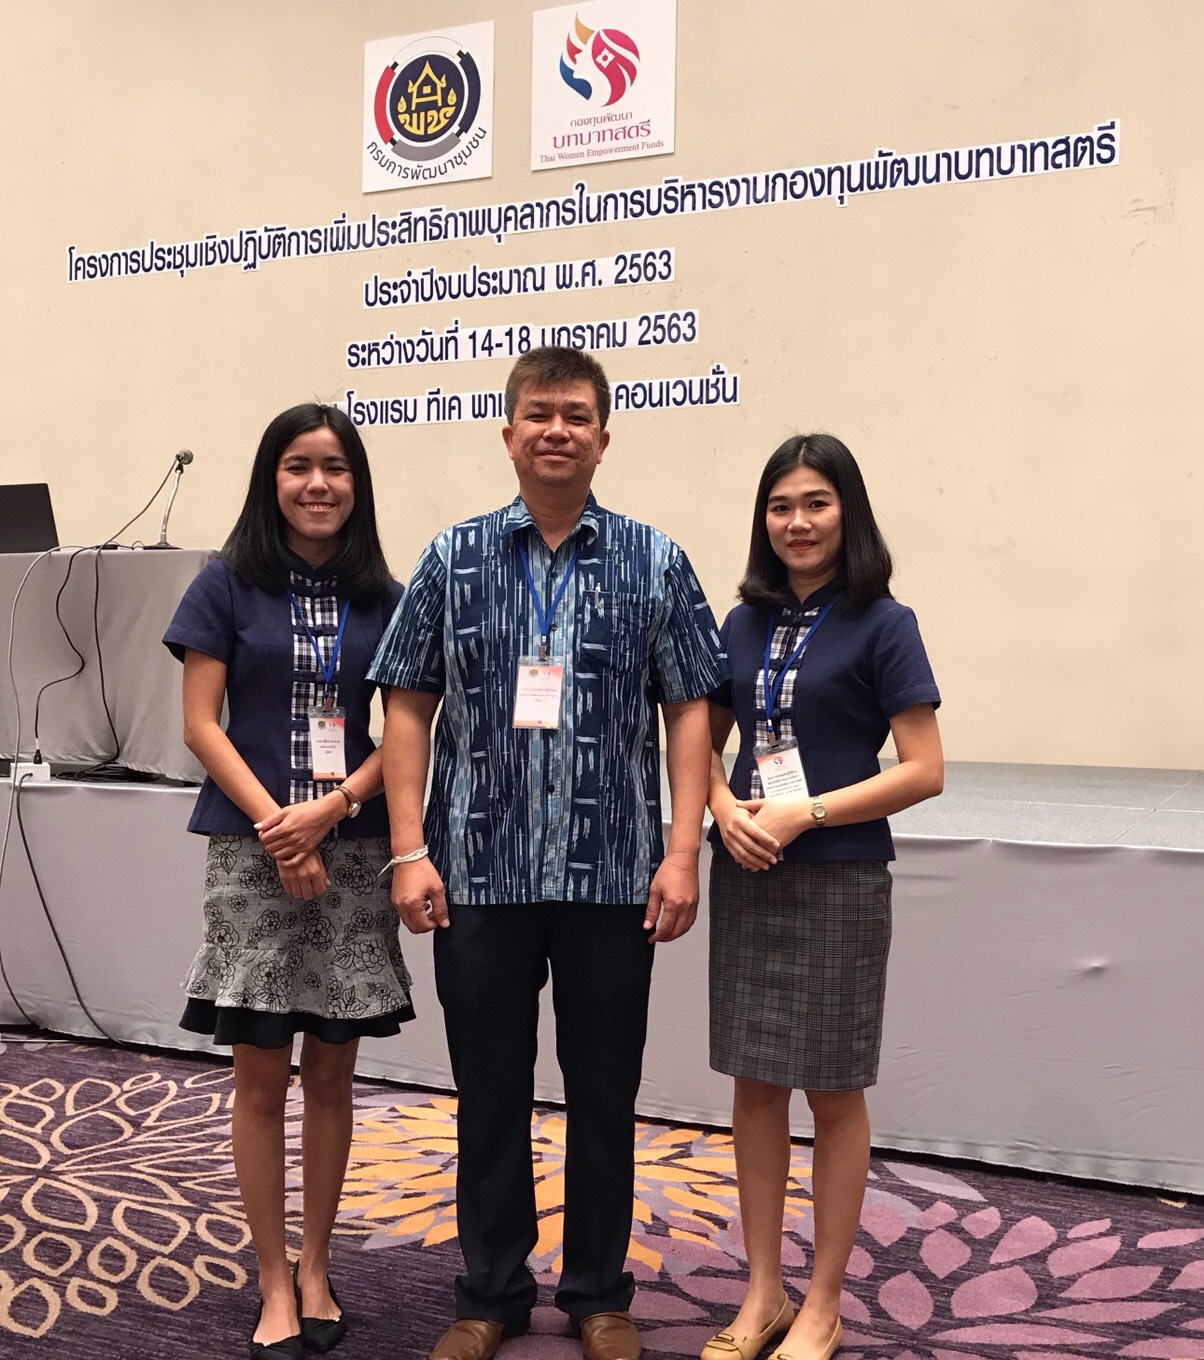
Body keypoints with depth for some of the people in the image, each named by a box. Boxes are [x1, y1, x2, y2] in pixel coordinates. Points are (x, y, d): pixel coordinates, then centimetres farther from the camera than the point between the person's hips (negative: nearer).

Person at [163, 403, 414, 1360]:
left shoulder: (383, 598, 6)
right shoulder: (230, 585, 1)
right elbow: (201, 724, -3)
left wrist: (331, 808, -12)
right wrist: (279, 831, -12)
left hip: (353, 852, 2)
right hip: (252, 850, -2)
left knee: (332, 1073, 9)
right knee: (262, 1076, 4)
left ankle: (317, 1269, 24)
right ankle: (274, 1283, 18)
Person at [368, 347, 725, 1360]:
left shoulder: (655, 563, 3)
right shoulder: (455, 557, 4)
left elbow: (689, 713, 1)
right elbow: (409, 708, 3)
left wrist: (682, 852, -7)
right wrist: (411, 851, -4)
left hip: (613, 875, 0)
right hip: (480, 873, 1)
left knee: (605, 1095, 11)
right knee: (490, 1094, 12)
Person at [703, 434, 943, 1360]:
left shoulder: (881, 625, -6)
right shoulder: (745, 624, 7)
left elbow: (924, 772, -11)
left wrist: (803, 815, -17)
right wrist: (726, 813, -8)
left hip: (838, 883, -4)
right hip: (747, 879, 5)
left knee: (833, 1093, 6)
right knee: (754, 1084, 11)